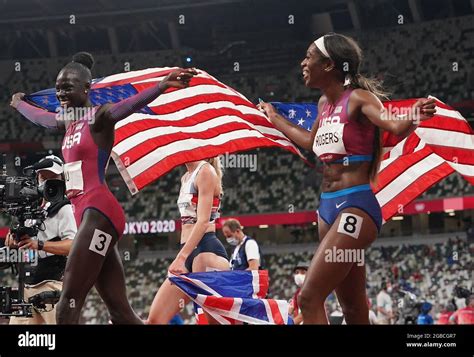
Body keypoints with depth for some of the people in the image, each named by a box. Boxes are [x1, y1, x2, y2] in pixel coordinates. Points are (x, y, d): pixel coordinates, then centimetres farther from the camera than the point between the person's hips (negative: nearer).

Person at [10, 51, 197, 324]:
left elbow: (130, 104, -27)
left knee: (68, 308, -15)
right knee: (121, 312, 3)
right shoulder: (70, 122, 19)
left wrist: (162, 85, -46)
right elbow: (39, 117, 42)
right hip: (86, 213, 9)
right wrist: (19, 103, 61)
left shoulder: (99, 118, -6)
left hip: (98, 212, -9)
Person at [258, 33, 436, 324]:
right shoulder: (325, 103, 13)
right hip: (328, 207, 8)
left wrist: (415, 115, -47)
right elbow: (310, 141, 33)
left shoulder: (358, 99, -10)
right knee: (354, 309, 10)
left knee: (310, 299, -16)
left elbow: (396, 127, -26)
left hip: (355, 207, -8)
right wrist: (274, 118, 46)